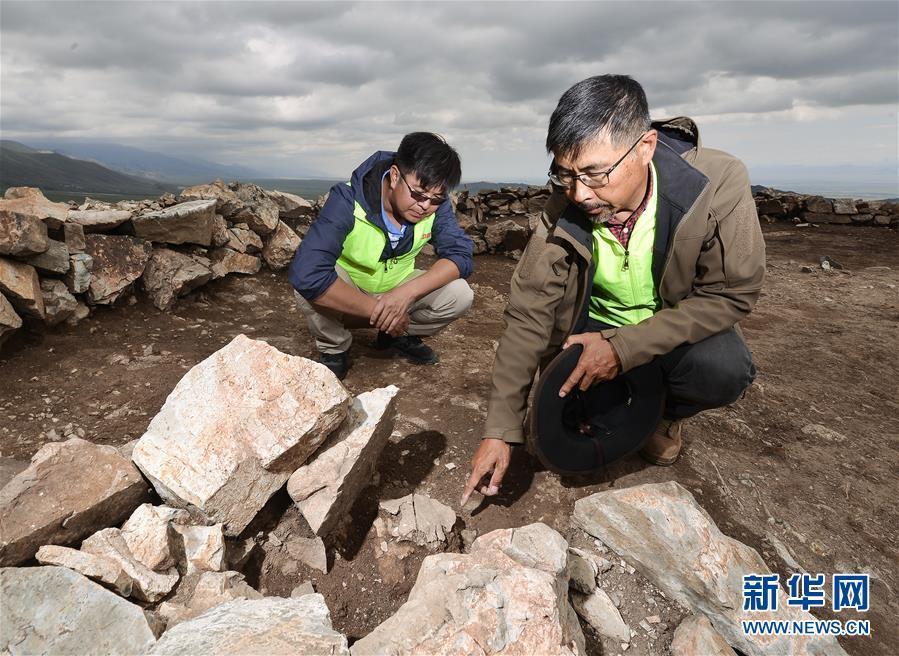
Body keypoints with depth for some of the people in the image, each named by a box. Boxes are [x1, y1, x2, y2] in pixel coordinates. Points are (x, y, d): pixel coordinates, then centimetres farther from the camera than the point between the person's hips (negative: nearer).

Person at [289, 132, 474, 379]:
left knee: (460, 295, -21)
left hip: (399, 291, 3)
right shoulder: (347, 201, -32)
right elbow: (306, 274, -43)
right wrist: (377, 311, -39)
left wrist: (408, 292, -37)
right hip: (346, 296, -3)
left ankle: (400, 336, 7)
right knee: (310, 288, -36)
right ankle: (333, 350, -4)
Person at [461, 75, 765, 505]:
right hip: (593, 328, 1)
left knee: (725, 370, -33)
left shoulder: (719, 185, -27)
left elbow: (732, 293, -20)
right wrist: (500, 431, -22)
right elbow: (528, 314, -20)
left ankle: (664, 412, 4)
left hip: (677, 327, 0)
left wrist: (624, 347, -30)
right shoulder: (563, 210, -22)